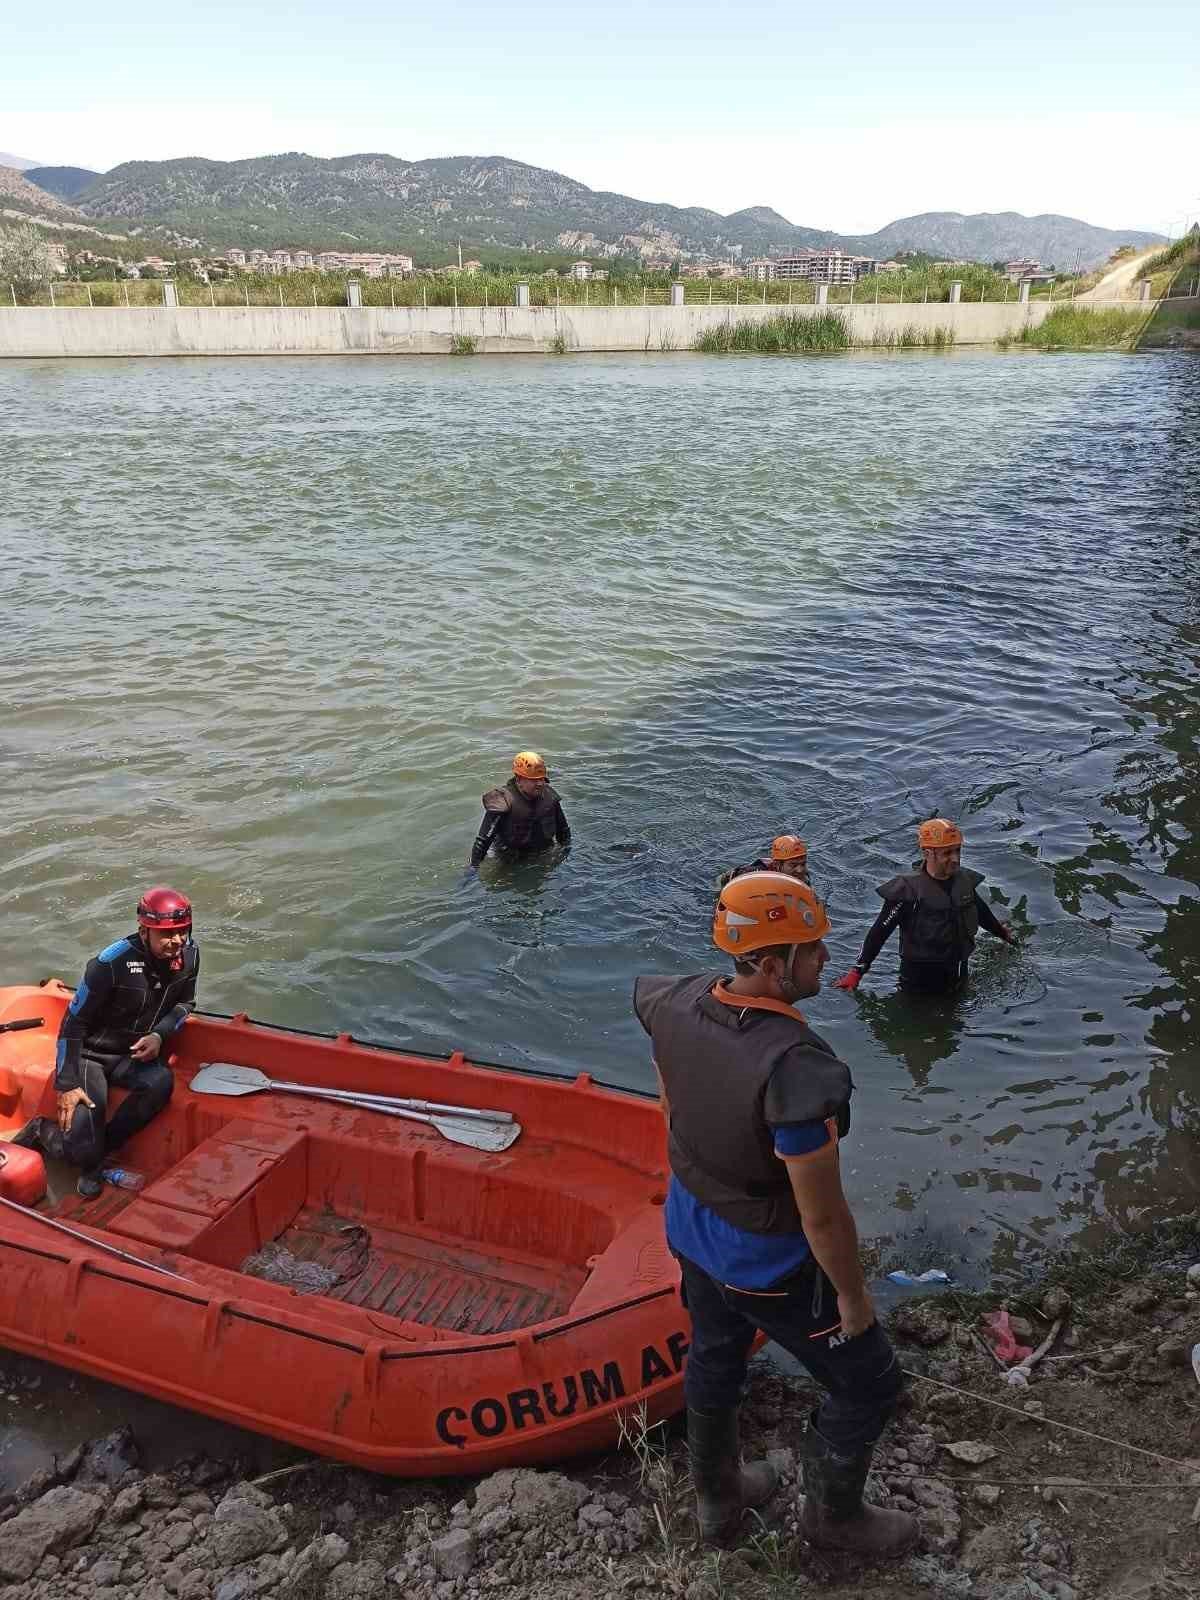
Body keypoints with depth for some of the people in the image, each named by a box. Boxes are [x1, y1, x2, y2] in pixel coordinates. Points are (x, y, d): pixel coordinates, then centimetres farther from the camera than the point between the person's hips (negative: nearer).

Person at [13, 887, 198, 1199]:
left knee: (161, 1081, -31)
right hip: (91, 1054, -5)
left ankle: (98, 1153, -14)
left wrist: (159, 1035, -12)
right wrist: (67, 1085, -19)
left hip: (134, 1055, 5)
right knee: (82, 1148, -22)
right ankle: (42, 1132, 12)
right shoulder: (112, 962, -25)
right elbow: (73, 1023, -17)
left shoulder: (188, 955, -9)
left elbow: (184, 1004, 9)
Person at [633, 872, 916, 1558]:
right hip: (769, 1266, -7)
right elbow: (823, 1215, -28)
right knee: (869, 1384, 18)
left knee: (714, 1360, 30)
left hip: (692, 1232, 7)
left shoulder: (680, 1005, -16)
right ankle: (833, 1514, 42)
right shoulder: (798, 1068, -39)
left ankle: (718, 1498, 54)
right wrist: (852, 1294, -11)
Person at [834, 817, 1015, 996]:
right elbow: (880, 931, -18)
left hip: (958, 973, 6)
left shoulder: (964, 880, -4)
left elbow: (981, 911, 17)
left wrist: (1004, 934, 33)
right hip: (921, 980, -6)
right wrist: (857, 972, -18)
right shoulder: (909, 890, -22)